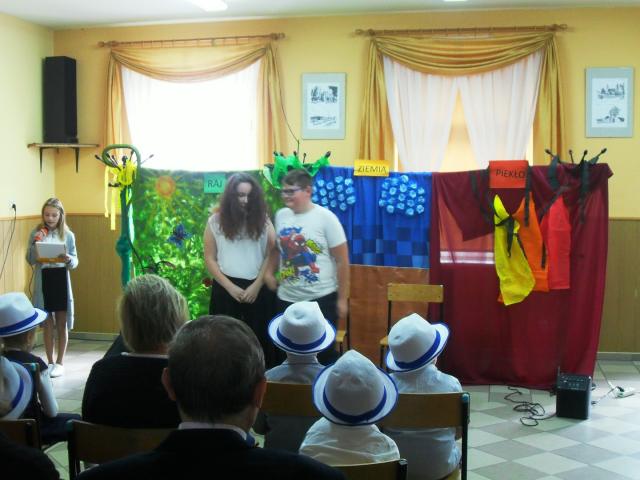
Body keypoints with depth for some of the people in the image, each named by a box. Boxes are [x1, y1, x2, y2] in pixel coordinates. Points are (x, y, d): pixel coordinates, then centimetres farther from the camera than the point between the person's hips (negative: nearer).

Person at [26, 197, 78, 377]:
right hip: (43, 281, 1)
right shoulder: (36, 233, 0)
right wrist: (35, 244, -17)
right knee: (47, 324, 10)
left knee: (61, 324, 6)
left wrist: (69, 260, -22)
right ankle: (50, 362, 21)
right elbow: (30, 260, -3)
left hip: (61, 281, -1)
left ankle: (60, 363, 15)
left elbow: (75, 262, 0)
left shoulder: (68, 235, -1)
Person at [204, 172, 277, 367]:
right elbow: (210, 258, 1)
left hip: (259, 289, 0)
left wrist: (256, 285, -9)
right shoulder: (216, 221, 1)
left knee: (260, 339, 4)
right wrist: (231, 287, -7)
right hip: (226, 289, 0)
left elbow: (271, 255, 1)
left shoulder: (263, 220, 2)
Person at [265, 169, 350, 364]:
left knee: (323, 352, 4)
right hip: (286, 299, 5)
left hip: (321, 299, -5)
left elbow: (342, 260, -9)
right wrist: (269, 271, 5)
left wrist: (342, 299, -9)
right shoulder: (281, 215, 3)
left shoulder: (325, 218, -12)